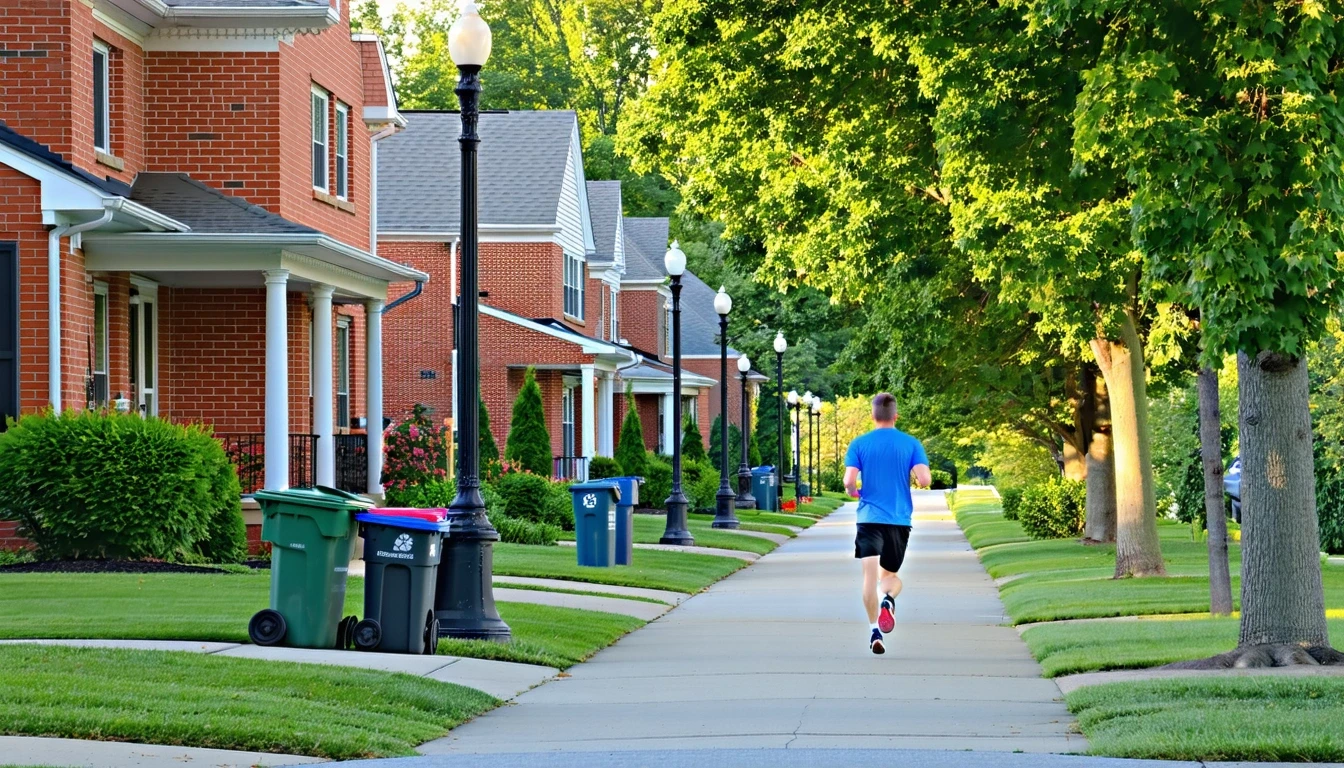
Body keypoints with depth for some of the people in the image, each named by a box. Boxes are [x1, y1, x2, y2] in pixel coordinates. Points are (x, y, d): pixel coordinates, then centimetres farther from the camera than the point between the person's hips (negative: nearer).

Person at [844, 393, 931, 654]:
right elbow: (924, 480, -9)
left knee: (871, 575, -3)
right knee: (890, 576, 15)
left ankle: (875, 630, -18)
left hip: (869, 518, -1)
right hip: (900, 520, 1)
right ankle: (888, 599, -19)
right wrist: (925, 479, 15)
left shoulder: (859, 444, 0)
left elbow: (849, 481, -8)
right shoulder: (911, 444, 1)